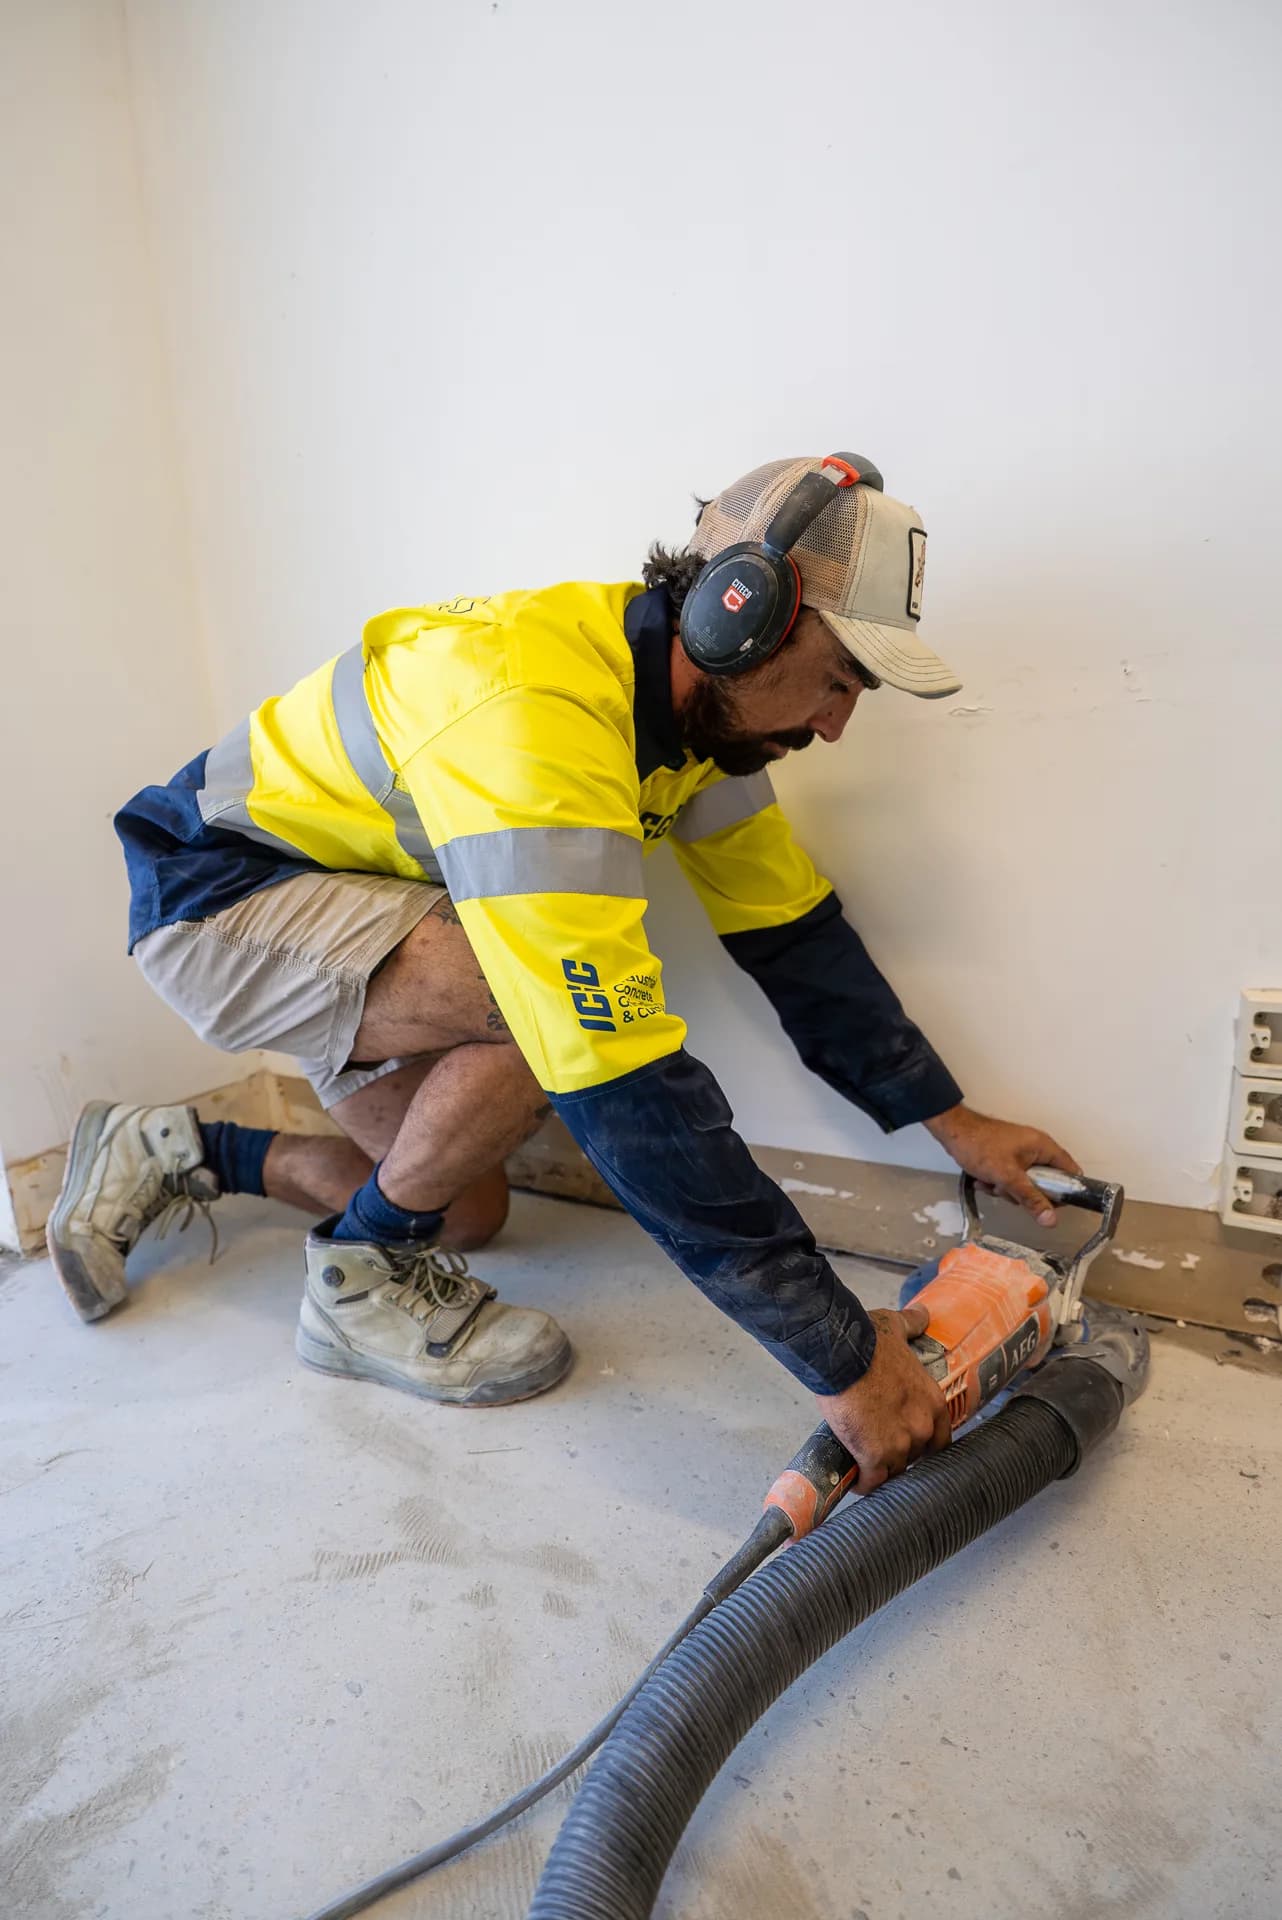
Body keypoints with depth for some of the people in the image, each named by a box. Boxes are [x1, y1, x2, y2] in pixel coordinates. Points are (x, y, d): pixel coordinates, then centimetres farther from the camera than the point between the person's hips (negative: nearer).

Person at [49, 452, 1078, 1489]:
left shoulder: (702, 696, -8)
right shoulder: (531, 718, -37)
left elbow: (796, 935, -2)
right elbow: (631, 1095, -40)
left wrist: (954, 1122, -2)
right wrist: (841, 1355, -33)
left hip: (341, 894, 9)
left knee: (465, 1208, 12)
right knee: (562, 1012, -32)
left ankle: (166, 1150, 26)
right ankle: (361, 1280, -6)